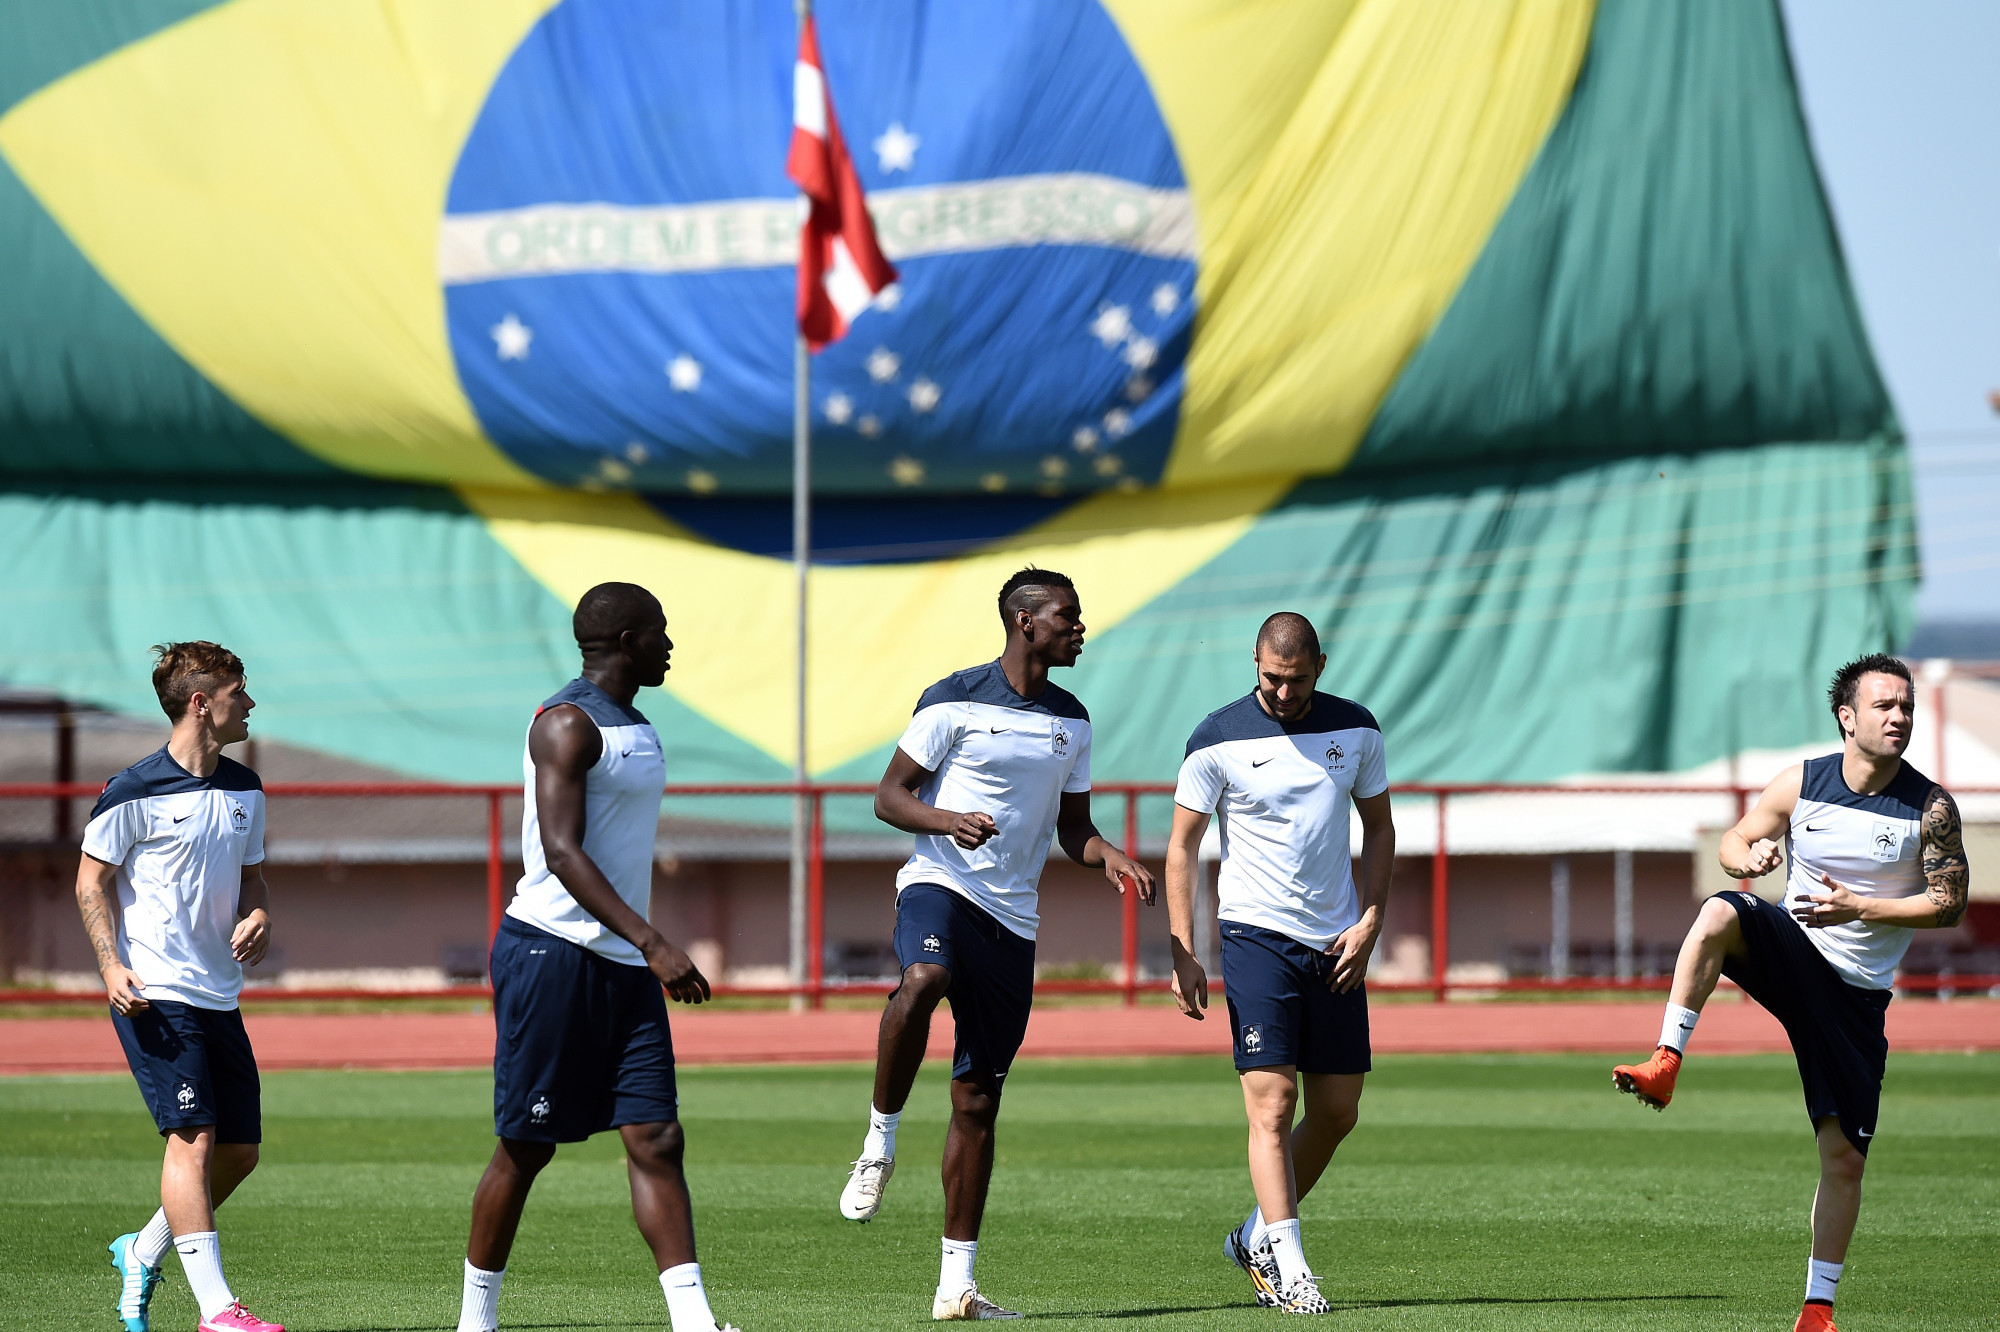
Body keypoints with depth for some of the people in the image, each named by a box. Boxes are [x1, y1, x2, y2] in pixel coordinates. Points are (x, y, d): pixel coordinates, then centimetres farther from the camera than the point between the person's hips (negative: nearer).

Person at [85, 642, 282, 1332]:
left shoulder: (245, 790, 11)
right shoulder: (135, 791, -10)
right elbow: (91, 880, -4)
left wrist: (258, 918, 1)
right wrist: (111, 964, -15)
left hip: (219, 993, 8)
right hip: (155, 993, -7)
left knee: (239, 1151, 7)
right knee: (193, 1137, -15)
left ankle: (143, 1251, 29)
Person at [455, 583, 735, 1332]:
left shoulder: (633, 728, 18)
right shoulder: (568, 724, -12)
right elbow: (562, 854, -21)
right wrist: (653, 944, -27)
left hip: (622, 965, 8)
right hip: (552, 952, -8)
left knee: (656, 1138, -3)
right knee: (526, 1147, -1)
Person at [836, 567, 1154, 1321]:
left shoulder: (1071, 722, 14)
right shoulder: (953, 701, -3)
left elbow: (1073, 827, 22)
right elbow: (889, 797, -2)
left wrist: (1108, 859, -1)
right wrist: (948, 820, -22)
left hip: (1012, 919, 5)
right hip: (937, 883, -5)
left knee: (978, 1101, 4)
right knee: (924, 980, -41)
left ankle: (957, 1285, 7)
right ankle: (880, 1143, -21)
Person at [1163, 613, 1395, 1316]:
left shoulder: (1355, 730, 5)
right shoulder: (1218, 740, -6)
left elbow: (1379, 828, 14)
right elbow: (1181, 845, -1)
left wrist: (1368, 925, 2)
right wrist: (1183, 955, -8)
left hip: (1335, 943, 4)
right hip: (1256, 935, -4)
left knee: (1338, 1112, 7)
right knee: (1273, 1105, -13)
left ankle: (1257, 1234, 24)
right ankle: (1288, 1269, -16)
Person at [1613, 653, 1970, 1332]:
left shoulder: (1930, 806, -6)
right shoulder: (1802, 782, -2)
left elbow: (1949, 904, -6)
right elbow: (1734, 842, 10)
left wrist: (1857, 907, -18)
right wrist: (1748, 856, -16)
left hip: (1856, 991, 0)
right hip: (1789, 949, 1)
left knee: (1844, 1155, -1)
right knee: (1718, 915, -34)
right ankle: (1665, 1066, -35)